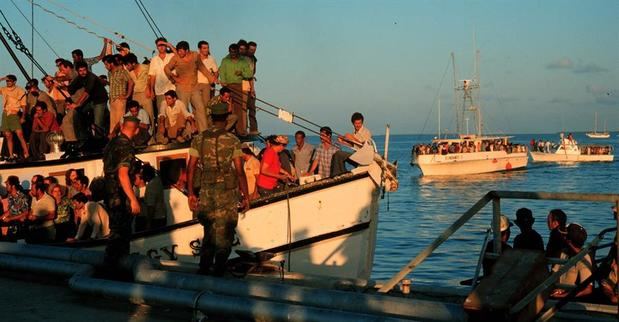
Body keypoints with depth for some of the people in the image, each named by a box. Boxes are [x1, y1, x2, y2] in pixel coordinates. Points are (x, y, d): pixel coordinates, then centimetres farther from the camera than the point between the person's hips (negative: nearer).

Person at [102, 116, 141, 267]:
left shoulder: (111, 143, 9)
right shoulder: (126, 147, -17)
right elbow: (122, 174, -25)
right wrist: (133, 199, -24)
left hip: (110, 193, 9)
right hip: (120, 197, -9)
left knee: (123, 231, 18)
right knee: (118, 233, -3)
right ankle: (111, 265, -1)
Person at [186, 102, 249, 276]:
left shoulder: (199, 139, 3)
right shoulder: (232, 141, -6)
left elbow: (190, 168, 2)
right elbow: (240, 172, -9)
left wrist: (191, 194, 10)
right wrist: (246, 196, -2)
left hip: (206, 192, 4)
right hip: (227, 194, -4)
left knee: (209, 232, 17)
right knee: (224, 235, 5)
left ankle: (204, 268, 18)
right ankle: (218, 271, 4)